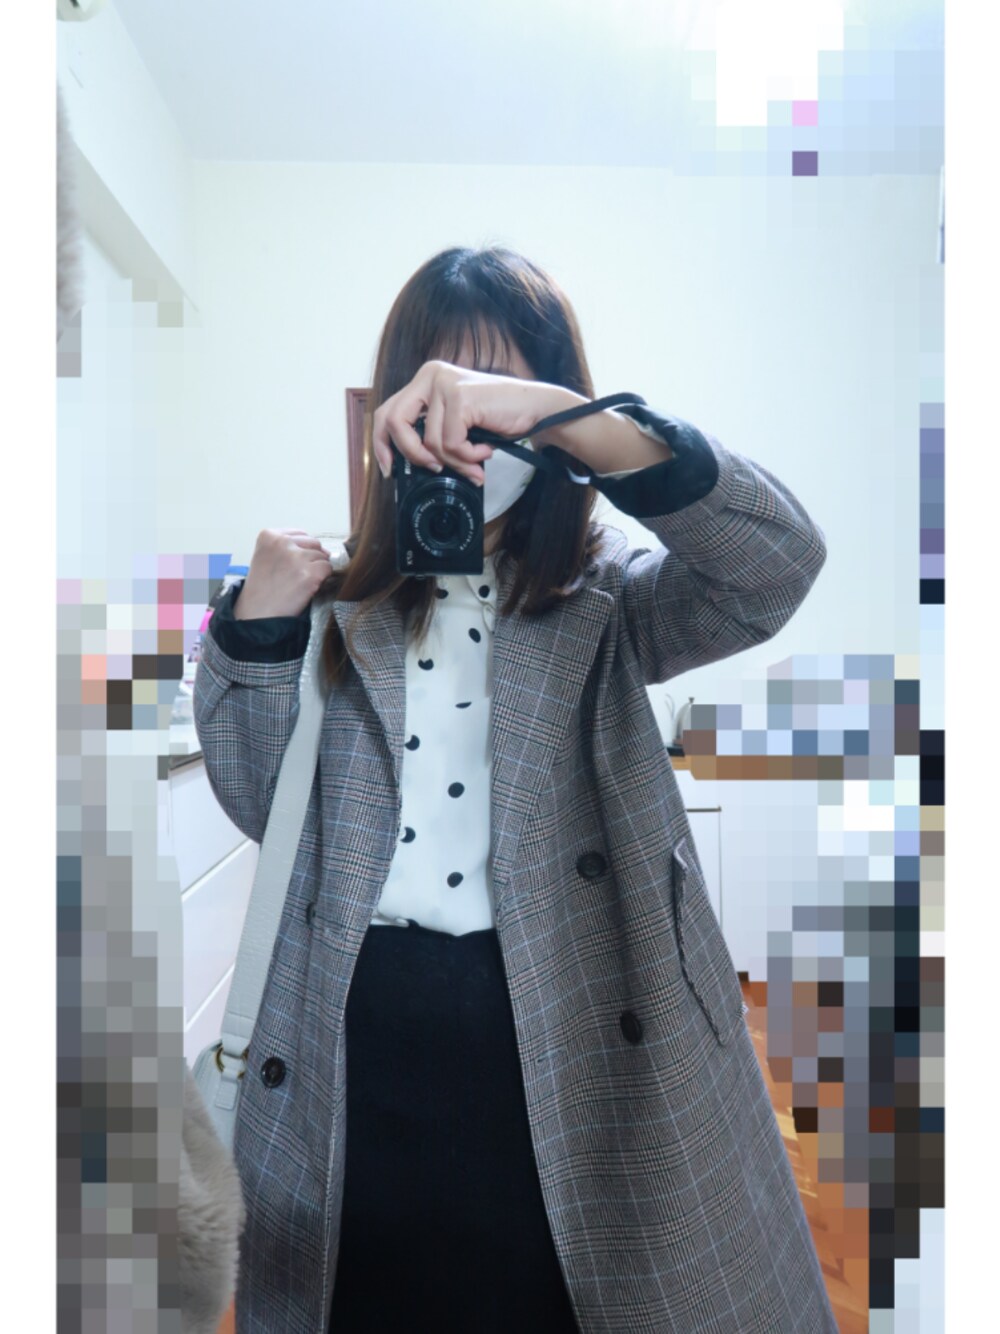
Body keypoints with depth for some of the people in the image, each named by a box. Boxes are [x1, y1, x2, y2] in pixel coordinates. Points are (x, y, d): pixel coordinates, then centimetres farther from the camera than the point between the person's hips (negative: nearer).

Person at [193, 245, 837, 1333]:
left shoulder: (606, 598, 0)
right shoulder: (346, 601, 6)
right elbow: (261, 806, 3)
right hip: (362, 1043, 3)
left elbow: (780, 559, -19)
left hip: (569, 1036, -2)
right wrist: (259, 625, -10)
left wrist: (559, 417, -29)